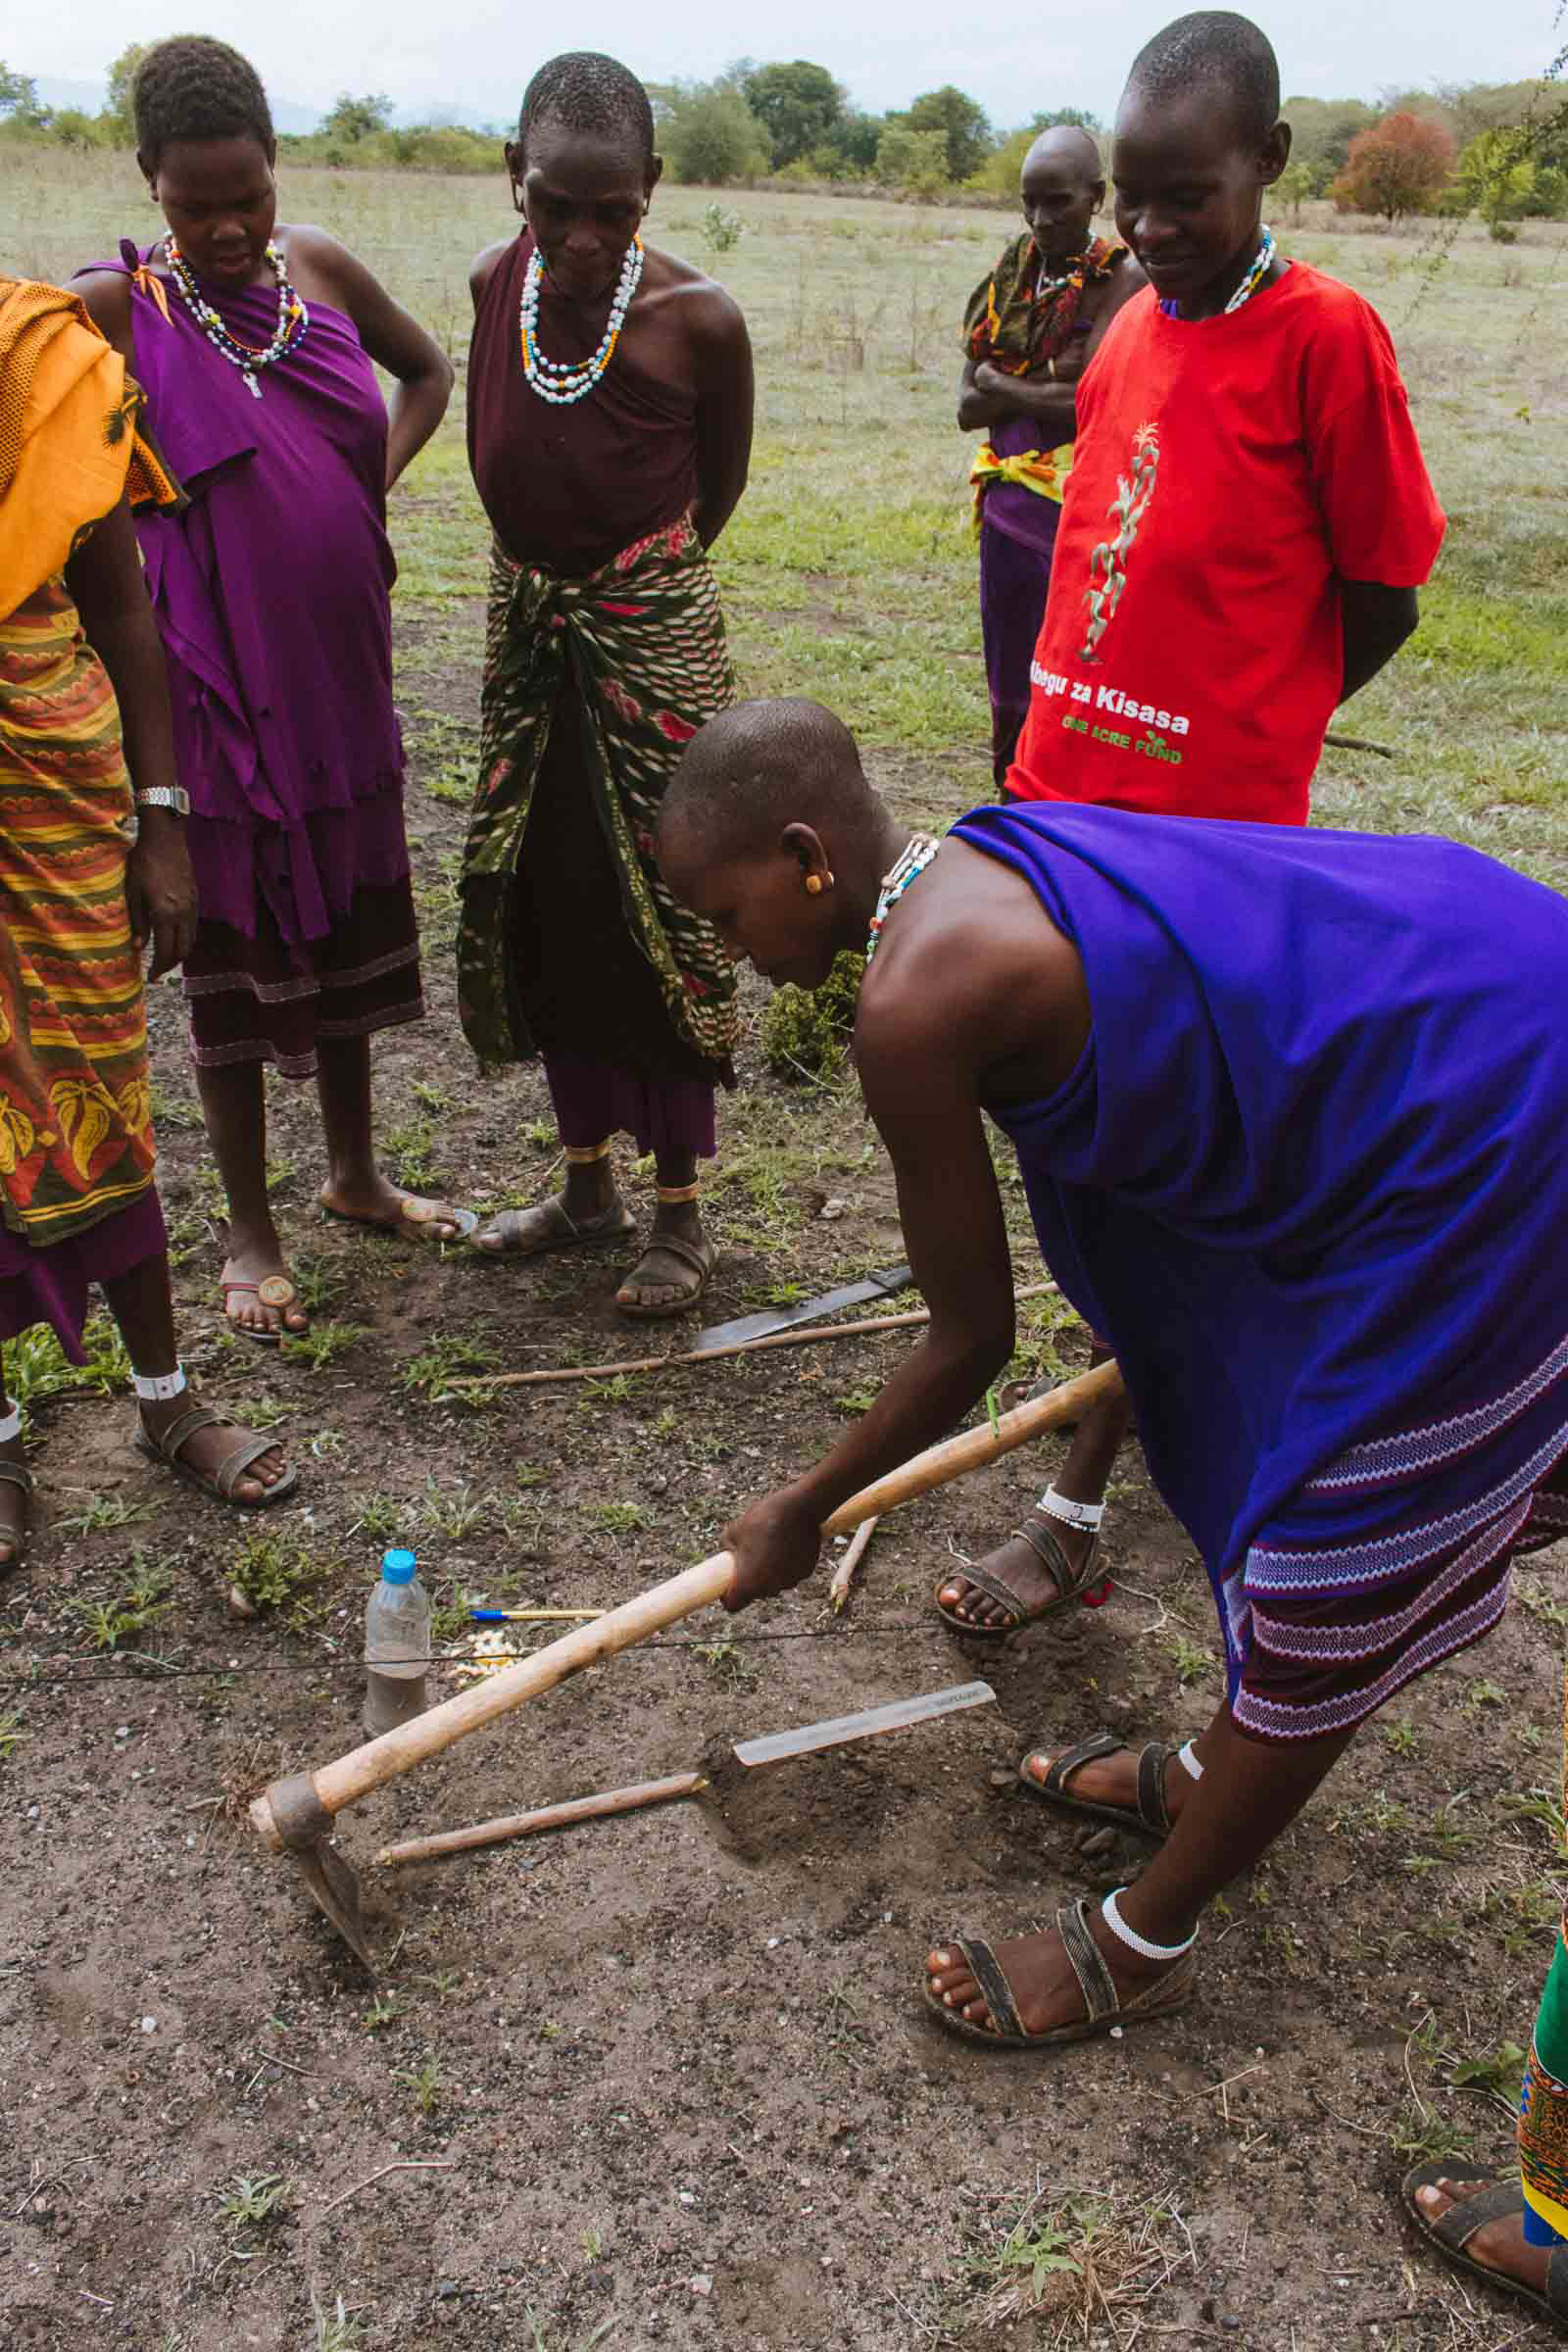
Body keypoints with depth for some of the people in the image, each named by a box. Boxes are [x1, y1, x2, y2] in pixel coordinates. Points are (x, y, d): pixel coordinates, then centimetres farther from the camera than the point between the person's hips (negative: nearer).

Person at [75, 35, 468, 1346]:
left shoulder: (320, 267, 4)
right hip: (221, 678, -5)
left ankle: (356, 1175, 34)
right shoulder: (118, 306, -9)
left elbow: (429, 371, 20)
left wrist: (376, 486, 5)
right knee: (234, 942, 3)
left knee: (349, 918, 15)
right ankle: (250, 1233, 18)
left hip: (343, 662, 5)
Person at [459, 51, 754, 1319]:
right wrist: (560, 574, 13)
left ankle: (681, 1213, 13)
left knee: (666, 913, -2)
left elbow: (718, 483, 1)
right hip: (529, 629, 5)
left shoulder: (698, 318, -15)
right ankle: (589, 1185, 26)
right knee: (544, 906, 10)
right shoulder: (496, 282, -2)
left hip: (653, 635, -5)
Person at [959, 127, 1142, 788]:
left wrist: (1001, 386, -6)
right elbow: (968, 408, 5)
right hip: (1010, 504, 6)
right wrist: (1050, 381, -11)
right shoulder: (1012, 275, 11)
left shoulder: (1120, 280, -7)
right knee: (1010, 672, 12)